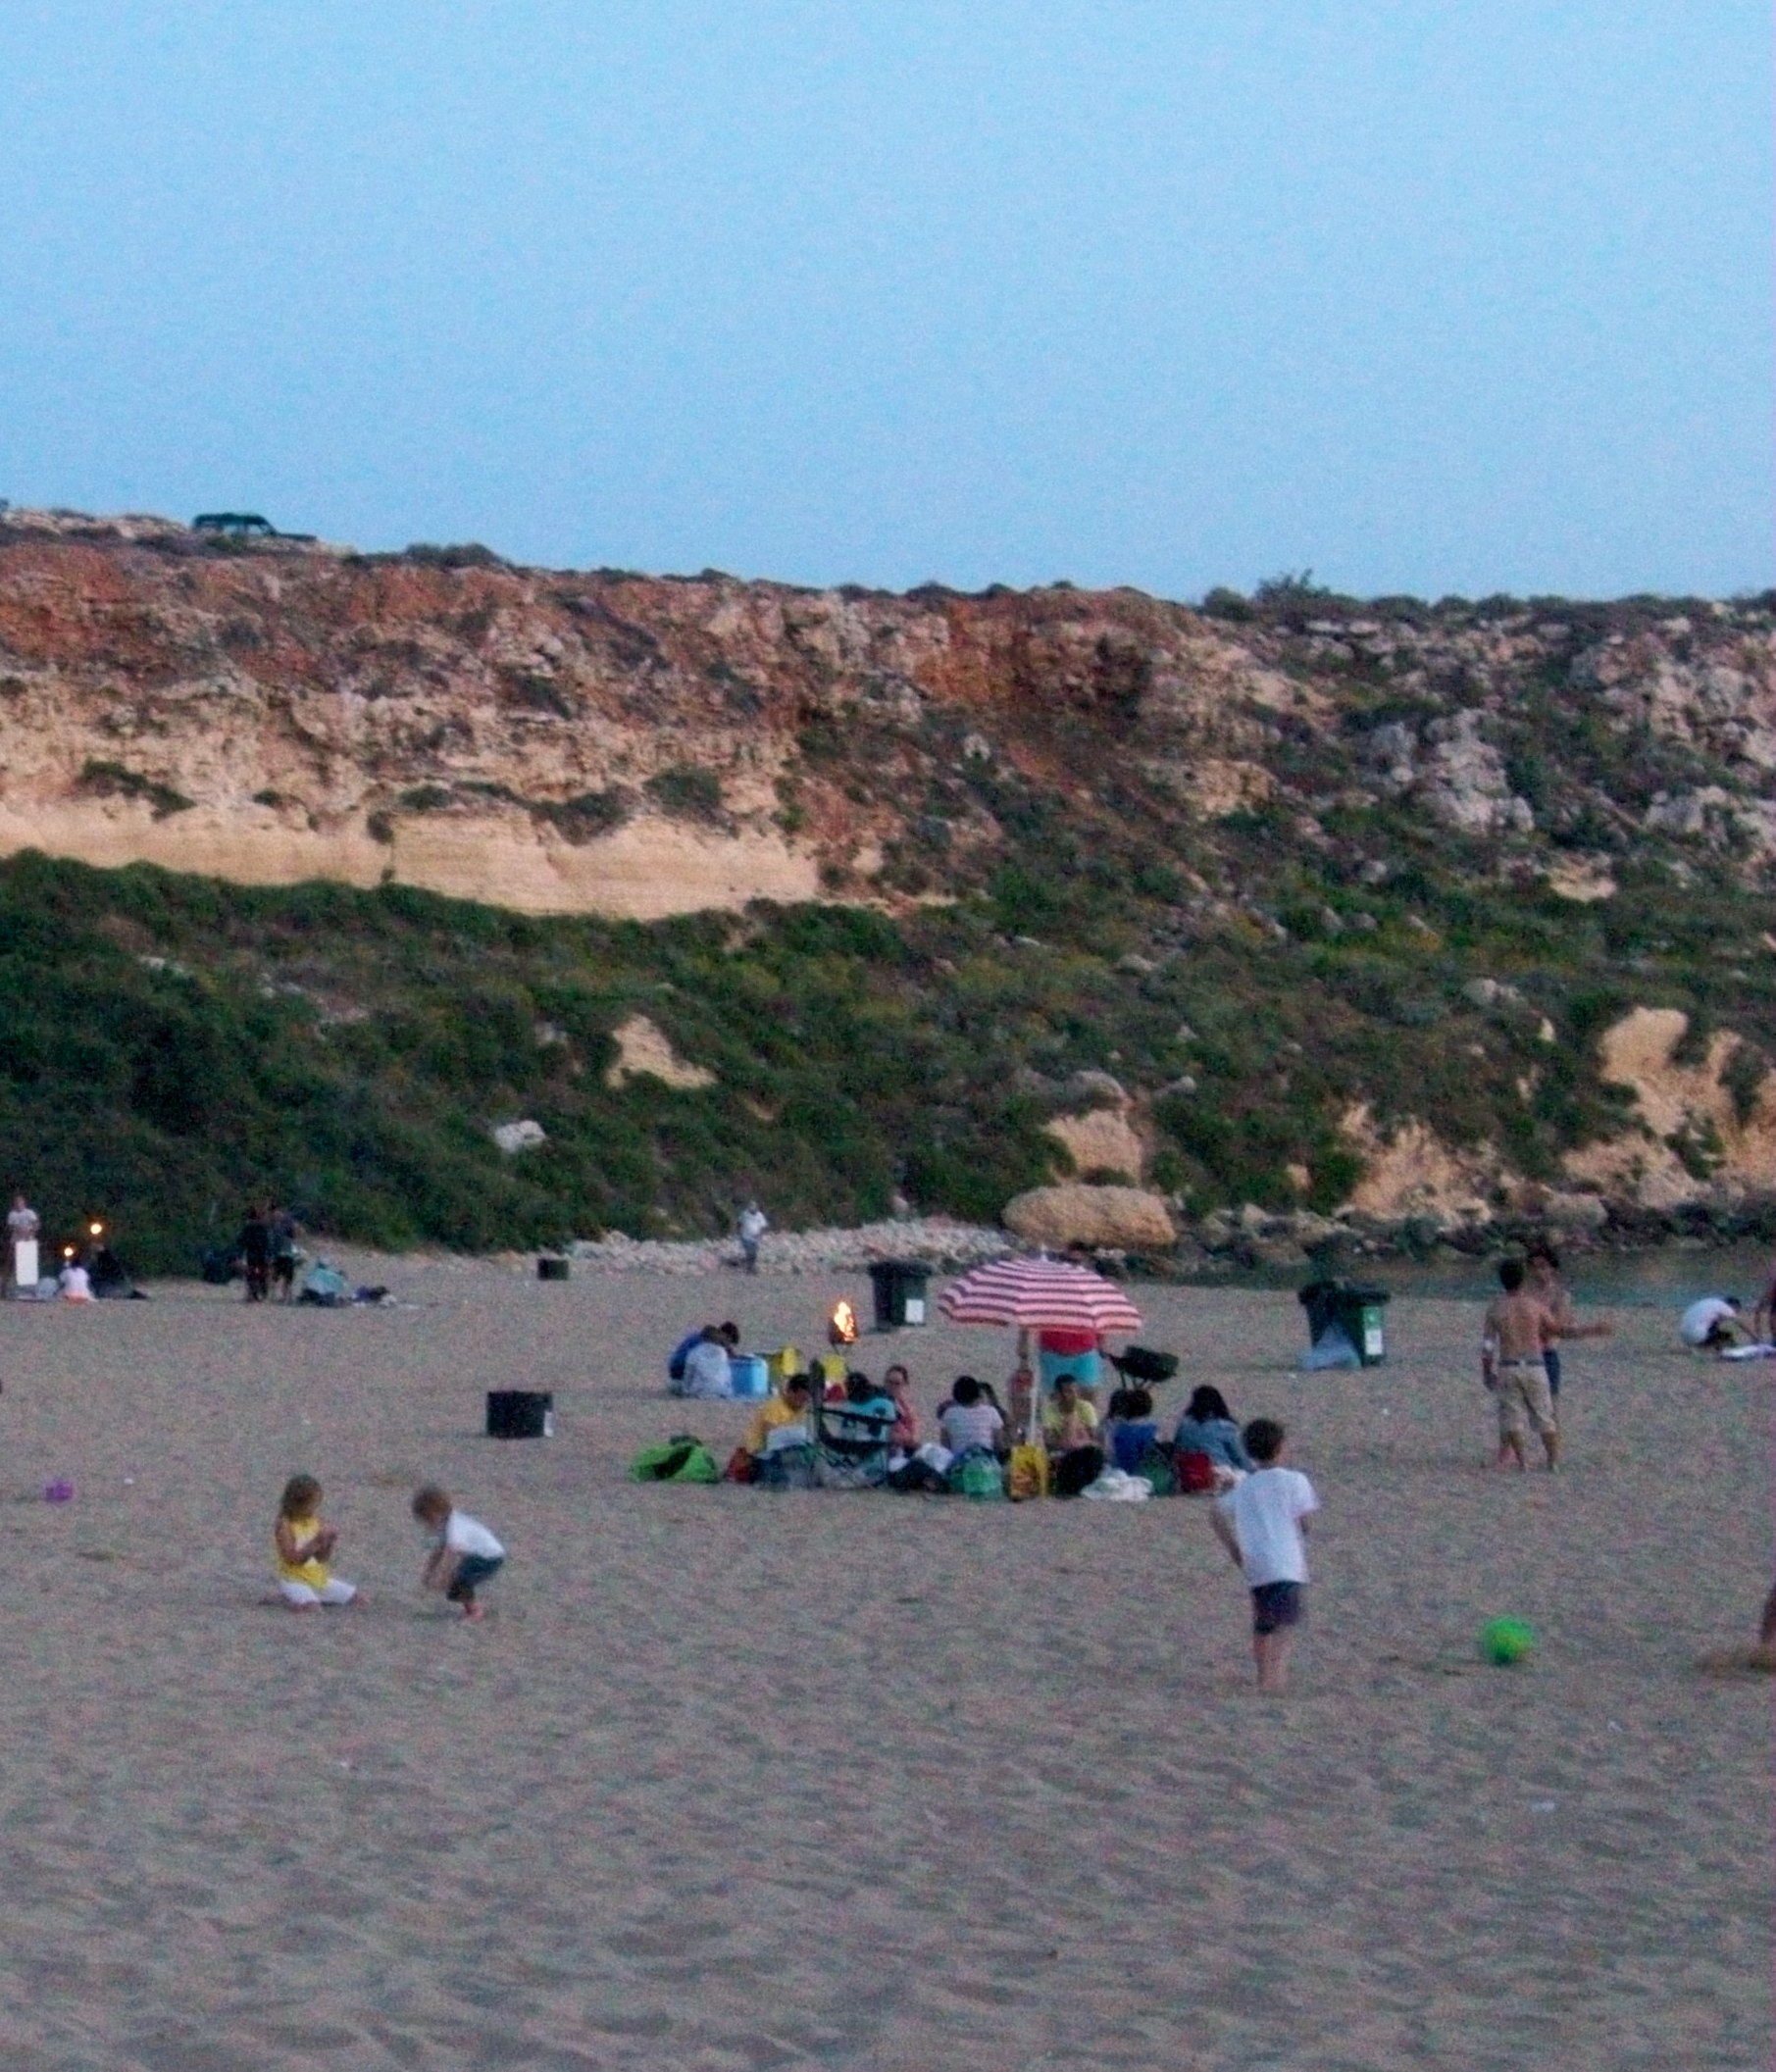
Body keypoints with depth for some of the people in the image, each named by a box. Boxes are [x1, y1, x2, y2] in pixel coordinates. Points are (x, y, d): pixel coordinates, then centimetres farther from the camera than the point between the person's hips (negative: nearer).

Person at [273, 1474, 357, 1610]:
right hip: (294, 1580, -7)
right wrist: (316, 1541, -26)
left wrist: (328, 1543, -12)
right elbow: (293, 1558, -22)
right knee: (311, 1608, -34)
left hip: (319, 1578, 7)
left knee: (354, 1596, 4)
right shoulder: (284, 1526, -13)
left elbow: (323, 1558, 8)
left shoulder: (314, 1520, 5)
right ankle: (292, 1598, -1)